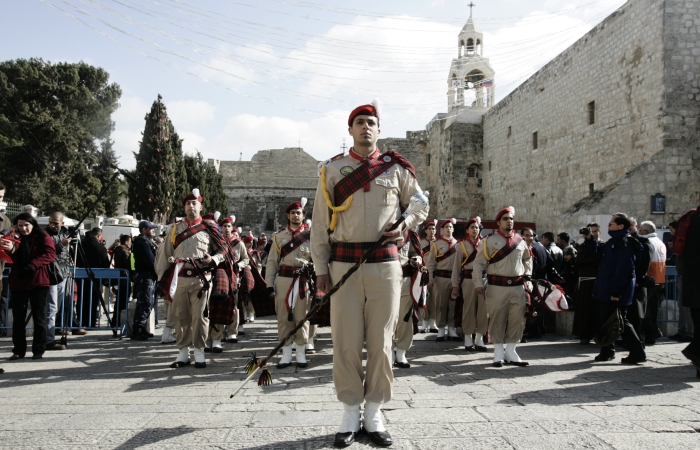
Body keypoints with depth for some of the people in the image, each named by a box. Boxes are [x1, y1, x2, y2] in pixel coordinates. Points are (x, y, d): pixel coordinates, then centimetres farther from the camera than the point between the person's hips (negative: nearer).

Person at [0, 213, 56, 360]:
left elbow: (50, 254, -13)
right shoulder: (15, 238, 11)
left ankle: (38, 350, 8)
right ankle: (18, 350, 15)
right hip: (17, 283, 4)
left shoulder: (43, 238, 2)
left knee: (39, 317, 2)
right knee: (18, 318, 7)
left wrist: (32, 266, -23)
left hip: (38, 282, -3)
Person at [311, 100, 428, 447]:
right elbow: (320, 224, 6)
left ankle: (374, 413, 17)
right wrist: (320, 269, 0)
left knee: (381, 341, 4)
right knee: (346, 342, 1)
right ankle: (350, 414, 14)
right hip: (344, 263, 0)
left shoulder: (397, 169, 8)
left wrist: (404, 224, -2)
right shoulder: (332, 169, 6)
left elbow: (420, 205, 20)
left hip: (385, 263, 1)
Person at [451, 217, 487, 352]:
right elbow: (456, 266, 3)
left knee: (483, 309, 0)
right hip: (468, 280, -2)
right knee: (469, 309, 1)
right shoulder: (462, 245, 5)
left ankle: (479, 339, 10)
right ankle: (468, 339, 9)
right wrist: (455, 286, -2)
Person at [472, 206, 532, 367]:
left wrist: (526, 275, 14)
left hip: (518, 287, 4)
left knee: (517, 320, 5)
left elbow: (527, 259, 27)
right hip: (497, 287, -4)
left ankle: (510, 351, 16)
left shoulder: (520, 241, 10)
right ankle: (499, 352, 11)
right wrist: (478, 283, -9)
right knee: (497, 319, 1)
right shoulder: (490, 240, -1)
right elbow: (479, 263, -2)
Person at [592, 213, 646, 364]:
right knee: (605, 320, 14)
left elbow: (623, 270, -23)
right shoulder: (613, 242, 15)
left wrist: (616, 291, -24)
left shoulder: (624, 244, -17)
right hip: (607, 292, 10)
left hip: (616, 293, -10)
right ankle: (607, 352, 22)